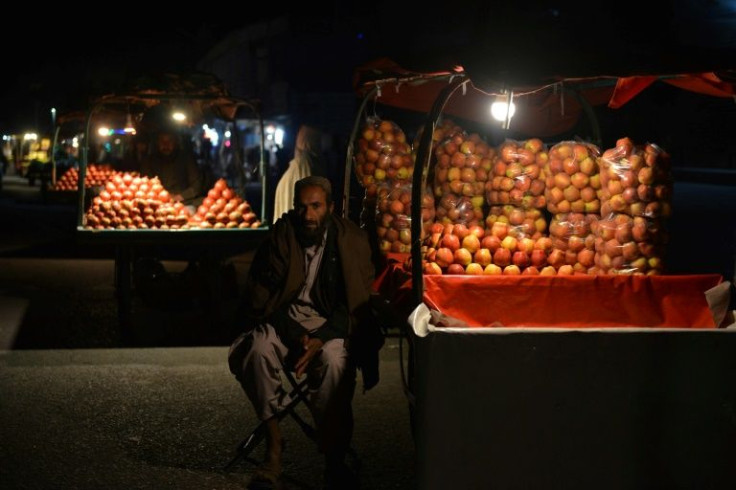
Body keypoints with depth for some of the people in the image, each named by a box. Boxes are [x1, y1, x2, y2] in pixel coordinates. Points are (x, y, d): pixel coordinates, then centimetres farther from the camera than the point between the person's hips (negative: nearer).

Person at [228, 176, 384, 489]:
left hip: (330, 325, -1)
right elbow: (259, 298, -2)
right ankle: (273, 443, -22)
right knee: (258, 348, -32)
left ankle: (334, 461, -23)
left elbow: (355, 303, -6)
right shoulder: (280, 237, 1)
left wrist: (320, 339, -21)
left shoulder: (351, 241, -1)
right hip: (284, 322, 1)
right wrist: (294, 334, -17)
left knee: (334, 360, -34)